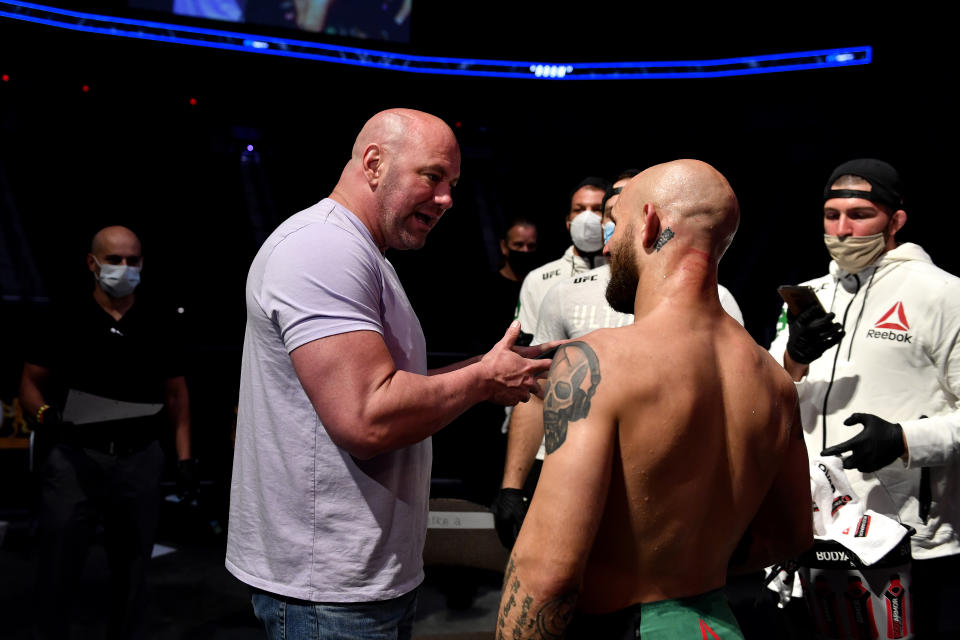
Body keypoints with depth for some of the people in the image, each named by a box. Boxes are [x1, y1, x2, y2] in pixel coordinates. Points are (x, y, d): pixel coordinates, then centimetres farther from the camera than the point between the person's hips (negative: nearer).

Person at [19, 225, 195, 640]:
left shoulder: (160, 325, 8)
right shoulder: (64, 322, 2)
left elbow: (176, 394, 11)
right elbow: (30, 381, 5)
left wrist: (184, 458, 4)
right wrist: (44, 414, -16)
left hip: (139, 461, 2)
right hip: (74, 457, -2)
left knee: (132, 570, 11)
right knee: (58, 570, 0)